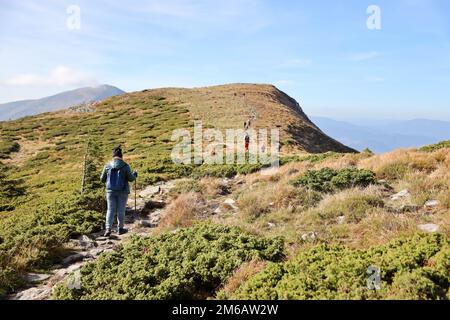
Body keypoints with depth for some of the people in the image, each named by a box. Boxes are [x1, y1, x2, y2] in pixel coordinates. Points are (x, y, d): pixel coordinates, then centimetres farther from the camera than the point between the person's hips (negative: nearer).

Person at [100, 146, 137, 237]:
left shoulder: (107, 166, -3)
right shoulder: (125, 166, -11)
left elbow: (102, 179, 4)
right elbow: (131, 178, -7)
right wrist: (134, 175, 14)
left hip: (110, 191, 2)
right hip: (122, 191, -2)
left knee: (110, 210, 9)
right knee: (121, 210, 9)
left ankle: (108, 229, -2)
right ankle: (120, 229, 19)